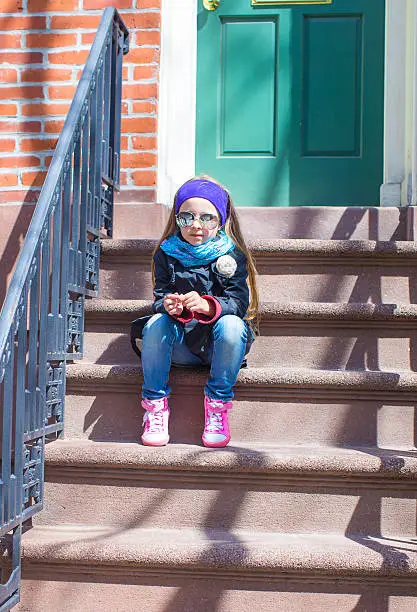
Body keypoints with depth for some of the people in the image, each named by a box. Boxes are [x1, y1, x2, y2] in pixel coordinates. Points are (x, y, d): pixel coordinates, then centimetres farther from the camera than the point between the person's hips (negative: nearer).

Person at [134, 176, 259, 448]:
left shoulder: (232, 255, -6)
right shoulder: (167, 253, 1)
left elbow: (239, 302, -16)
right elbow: (161, 295, -5)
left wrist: (207, 305, -38)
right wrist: (169, 305, -31)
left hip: (218, 344, -2)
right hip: (181, 346, 2)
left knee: (231, 324, -32)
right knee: (156, 323, -26)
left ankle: (217, 405, -19)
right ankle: (155, 405, -16)